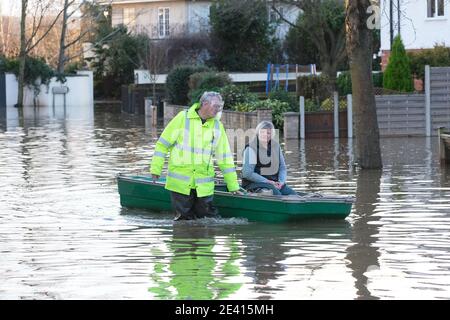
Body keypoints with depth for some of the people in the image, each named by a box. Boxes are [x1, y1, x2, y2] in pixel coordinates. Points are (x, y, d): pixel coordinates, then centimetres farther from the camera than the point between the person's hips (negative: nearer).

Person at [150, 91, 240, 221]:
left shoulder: (217, 126, 8)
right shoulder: (183, 118, -2)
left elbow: (225, 157, 12)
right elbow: (163, 143, 2)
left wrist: (233, 185, 10)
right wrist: (156, 168, -2)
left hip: (204, 184, 3)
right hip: (180, 180, -3)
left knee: (208, 216, -1)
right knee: (184, 219, 0)